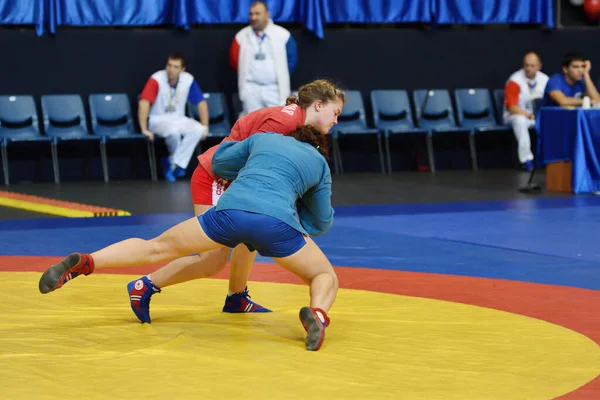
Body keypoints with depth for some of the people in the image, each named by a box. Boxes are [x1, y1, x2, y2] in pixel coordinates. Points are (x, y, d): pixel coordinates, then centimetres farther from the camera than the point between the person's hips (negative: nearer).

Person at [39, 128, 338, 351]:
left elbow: (218, 163, 43)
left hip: (230, 208, 2)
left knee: (157, 248, 17)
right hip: (277, 221, -2)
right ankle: (316, 315, -19)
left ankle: (84, 262, -3)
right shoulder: (321, 163, 29)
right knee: (325, 277, 17)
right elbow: (322, 223, 36)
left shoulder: (263, 138, 33)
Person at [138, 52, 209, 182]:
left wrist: (205, 127, -4)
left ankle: (173, 164, -14)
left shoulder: (188, 80, -7)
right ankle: (176, 162, -5)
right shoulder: (156, 80, -18)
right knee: (174, 131, -36)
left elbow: (201, 103, 1)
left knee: (198, 130, -25)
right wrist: (144, 129, -32)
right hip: (159, 120, -4)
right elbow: (144, 103, -26)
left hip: (179, 118, 4)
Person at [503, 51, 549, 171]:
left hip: (538, 115, 4)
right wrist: (530, 115, -31)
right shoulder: (514, 81, -14)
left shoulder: (545, 80, -2)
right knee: (520, 120, -39)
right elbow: (512, 107, -18)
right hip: (517, 114, -3)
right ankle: (526, 159, -34)